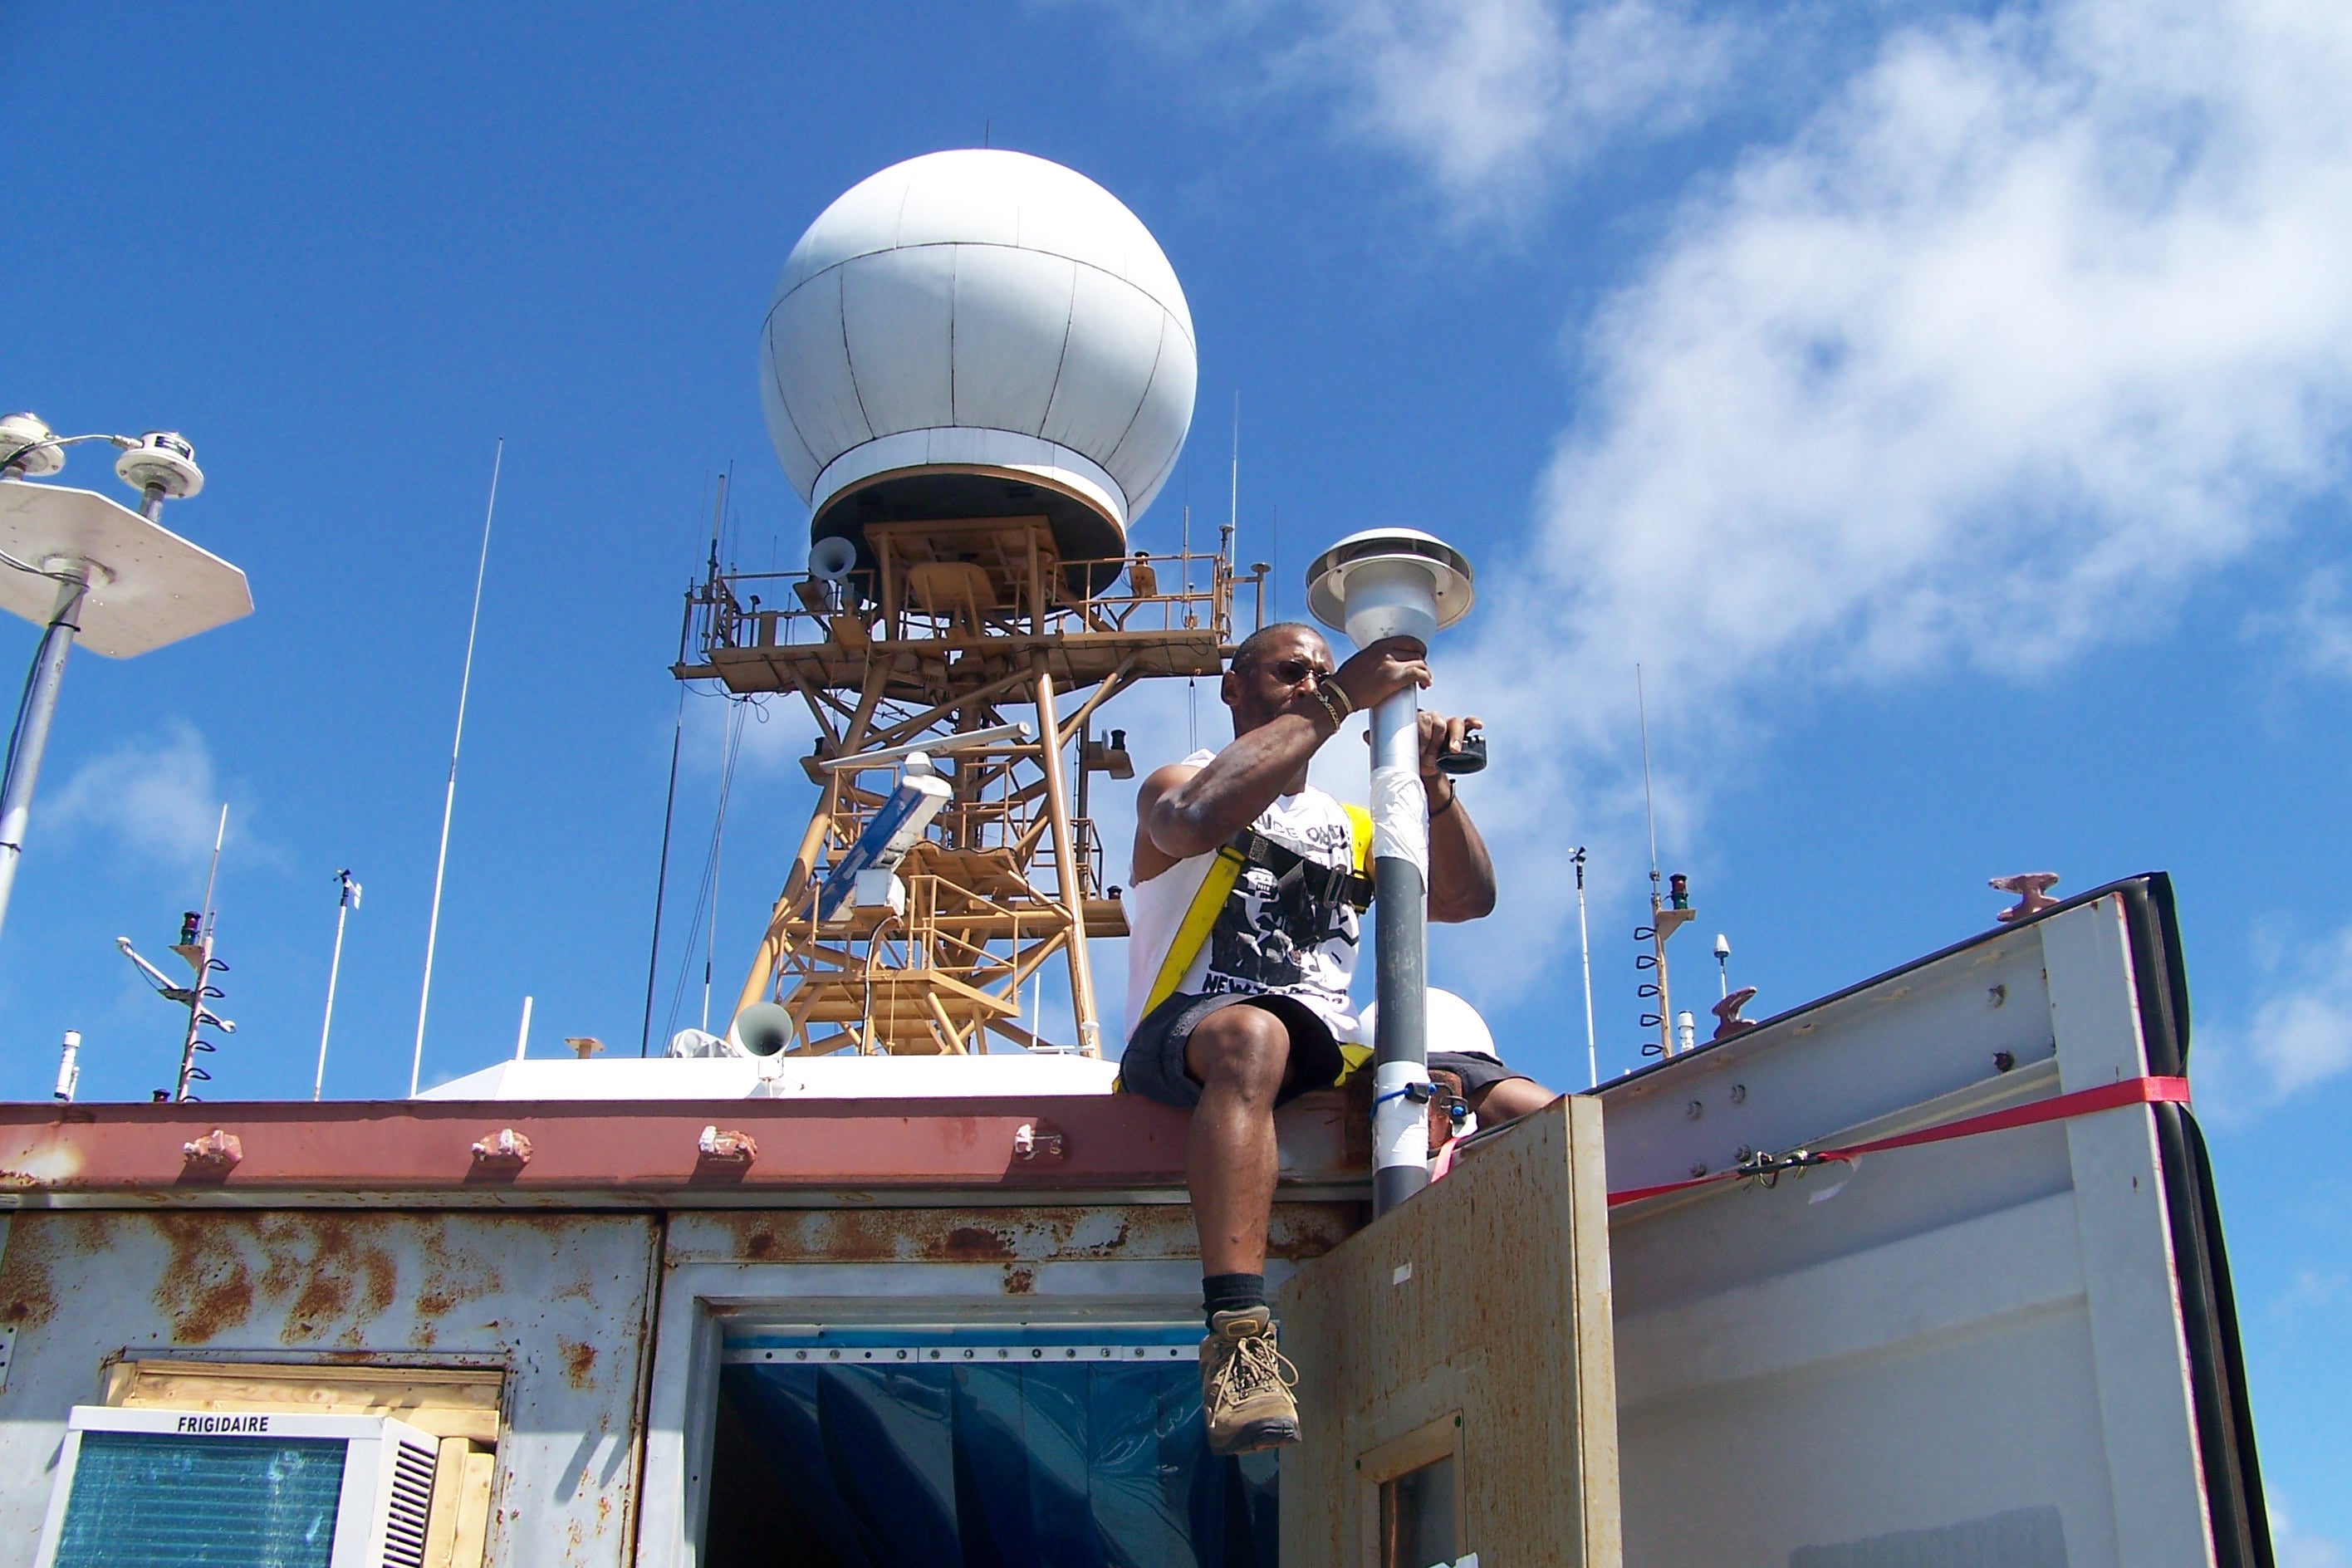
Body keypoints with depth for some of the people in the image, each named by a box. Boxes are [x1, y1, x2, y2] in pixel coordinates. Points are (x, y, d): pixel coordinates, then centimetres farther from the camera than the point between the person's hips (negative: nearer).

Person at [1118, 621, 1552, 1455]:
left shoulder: (1351, 828, 29)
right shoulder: (1175, 786, 14)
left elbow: (1468, 898, 15)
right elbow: (1200, 820, -13)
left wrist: (1433, 784, -2)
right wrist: (1339, 701, -11)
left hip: (1329, 1058, 5)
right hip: (1183, 1043, -5)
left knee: (1532, 1112, -20)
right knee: (1251, 1034, -42)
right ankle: (1238, 1339, -51)